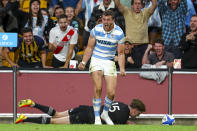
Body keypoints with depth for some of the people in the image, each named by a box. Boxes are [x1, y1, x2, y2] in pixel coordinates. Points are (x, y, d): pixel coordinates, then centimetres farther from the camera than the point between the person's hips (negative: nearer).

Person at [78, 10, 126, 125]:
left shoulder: (119, 33, -6)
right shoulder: (96, 29, -4)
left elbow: (121, 53, -1)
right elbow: (90, 48, 5)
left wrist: (122, 68, -13)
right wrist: (84, 62, -4)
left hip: (110, 62, 0)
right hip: (96, 60, 0)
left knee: (111, 93, -8)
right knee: (98, 89, -17)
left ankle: (105, 113, 20)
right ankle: (97, 118, -10)